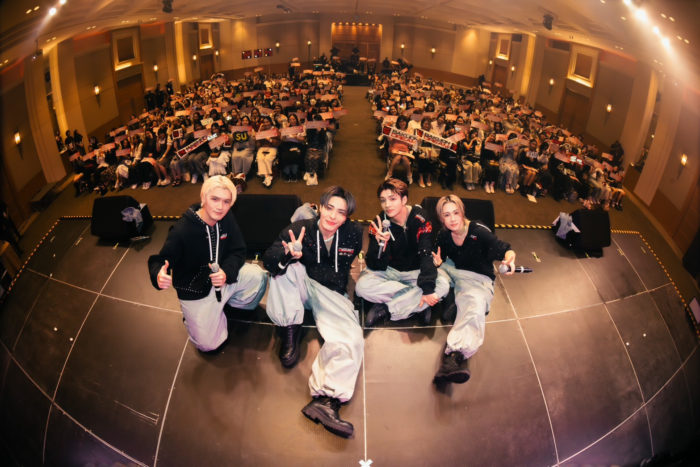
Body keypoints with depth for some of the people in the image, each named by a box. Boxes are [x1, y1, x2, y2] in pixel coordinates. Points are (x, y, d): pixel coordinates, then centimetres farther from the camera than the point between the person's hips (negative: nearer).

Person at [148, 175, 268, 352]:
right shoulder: (182, 230, -26)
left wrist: (226, 272, -27)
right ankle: (191, 315, 25)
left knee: (257, 275, -18)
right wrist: (158, 275, -46)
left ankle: (236, 303, 13)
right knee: (209, 344, -5)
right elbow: (158, 261, -20)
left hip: (223, 277, 4)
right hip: (195, 292, -4)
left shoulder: (227, 219, -11)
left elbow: (238, 251, -5)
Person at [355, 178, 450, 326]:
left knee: (443, 284, -29)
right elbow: (375, 267, -14)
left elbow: (426, 255, -21)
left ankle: (386, 310, -26)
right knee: (362, 285, -29)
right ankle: (417, 304, -21)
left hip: (416, 272, 0)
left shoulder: (419, 218, -16)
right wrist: (381, 244, -34)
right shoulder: (379, 223, -12)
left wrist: (428, 289, -32)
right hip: (389, 271, 1)